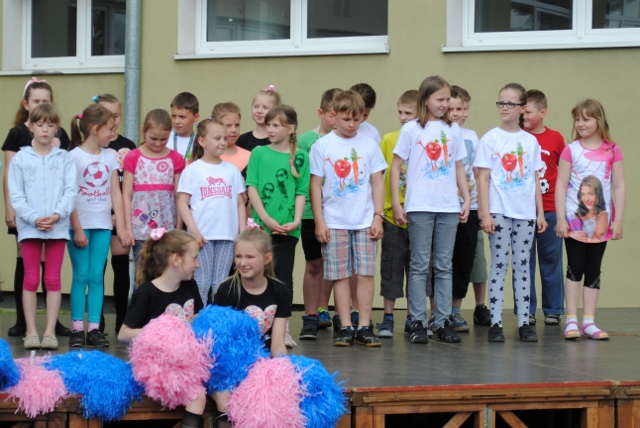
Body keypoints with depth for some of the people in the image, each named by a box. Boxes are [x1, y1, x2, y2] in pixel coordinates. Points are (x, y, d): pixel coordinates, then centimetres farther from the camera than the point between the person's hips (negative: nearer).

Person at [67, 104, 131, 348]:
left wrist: (121, 227, 1)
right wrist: (77, 229, -11)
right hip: (80, 224, -4)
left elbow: (115, 193, 6)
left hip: (103, 226, 4)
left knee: (97, 276, 3)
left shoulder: (109, 156, 7)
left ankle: (94, 328, 4)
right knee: (81, 276, -1)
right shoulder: (74, 157, -7)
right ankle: (77, 328, 2)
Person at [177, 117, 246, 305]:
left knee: (220, 285, 6)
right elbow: (182, 203, -3)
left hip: (227, 235, 3)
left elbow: (240, 203, 13)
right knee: (202, 283, -1)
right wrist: (194, 231, -11)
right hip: (202, 236, -3)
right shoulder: (193, 170, 0)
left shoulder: (232, 170, 10)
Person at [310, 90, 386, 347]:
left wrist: (378, 216, 2)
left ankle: (364, 327, 3)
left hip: (365, 221, 1)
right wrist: (319, 221, -2)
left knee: (366, 273, -2)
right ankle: (345, 327, 6)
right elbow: (315, 185, 2)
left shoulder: (369, 145, 5)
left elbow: (377, 182, 8)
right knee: (340, 275, 1)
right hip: (334, 222, -1)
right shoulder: (322, 146, 1)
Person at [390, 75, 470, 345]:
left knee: (444, 266, 7)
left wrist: (467, 199, 7)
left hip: (448, 207, 3)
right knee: (419, 266, 0)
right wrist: (396, 204, -5)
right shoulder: (411, 130, 0)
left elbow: (459, 167, 15)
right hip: (419, 207, -3)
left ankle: (442, 322, 11)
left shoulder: (452, 130, 10)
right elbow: (396, 166, 1)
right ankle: (417, 323, 4)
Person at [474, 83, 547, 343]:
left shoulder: (530, 141, 9)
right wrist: (484, 213, -10)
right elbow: (482, 178, -3)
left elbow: (535, 179, 12)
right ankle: (495, 323, 0)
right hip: (499, 211, -3)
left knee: (522, 265, 5)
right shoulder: (490, 139, 0)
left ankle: (524, 323, 8)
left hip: (526, 213, 3)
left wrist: (540, 212, 7)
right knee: (499, 265, -2)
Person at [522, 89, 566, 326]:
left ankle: (553, 310, 15)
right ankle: (526, 310, 11)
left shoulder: (556, 138, 2)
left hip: (550, 209, 0)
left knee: (551, 260, 7)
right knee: (524, 261, 3)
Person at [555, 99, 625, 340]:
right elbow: (561, 186, -3)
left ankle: (589, 322, 10)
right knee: (575, 268, 0)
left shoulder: (612, 151, 2)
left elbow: (618, 187, 2)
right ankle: (571, 320, 3)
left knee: (593, 270, 6)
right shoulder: (571, 151, -1)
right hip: (574, 220, -1)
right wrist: (561, 219, -9)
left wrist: (618, 220, -2)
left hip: (600, 221, 2)